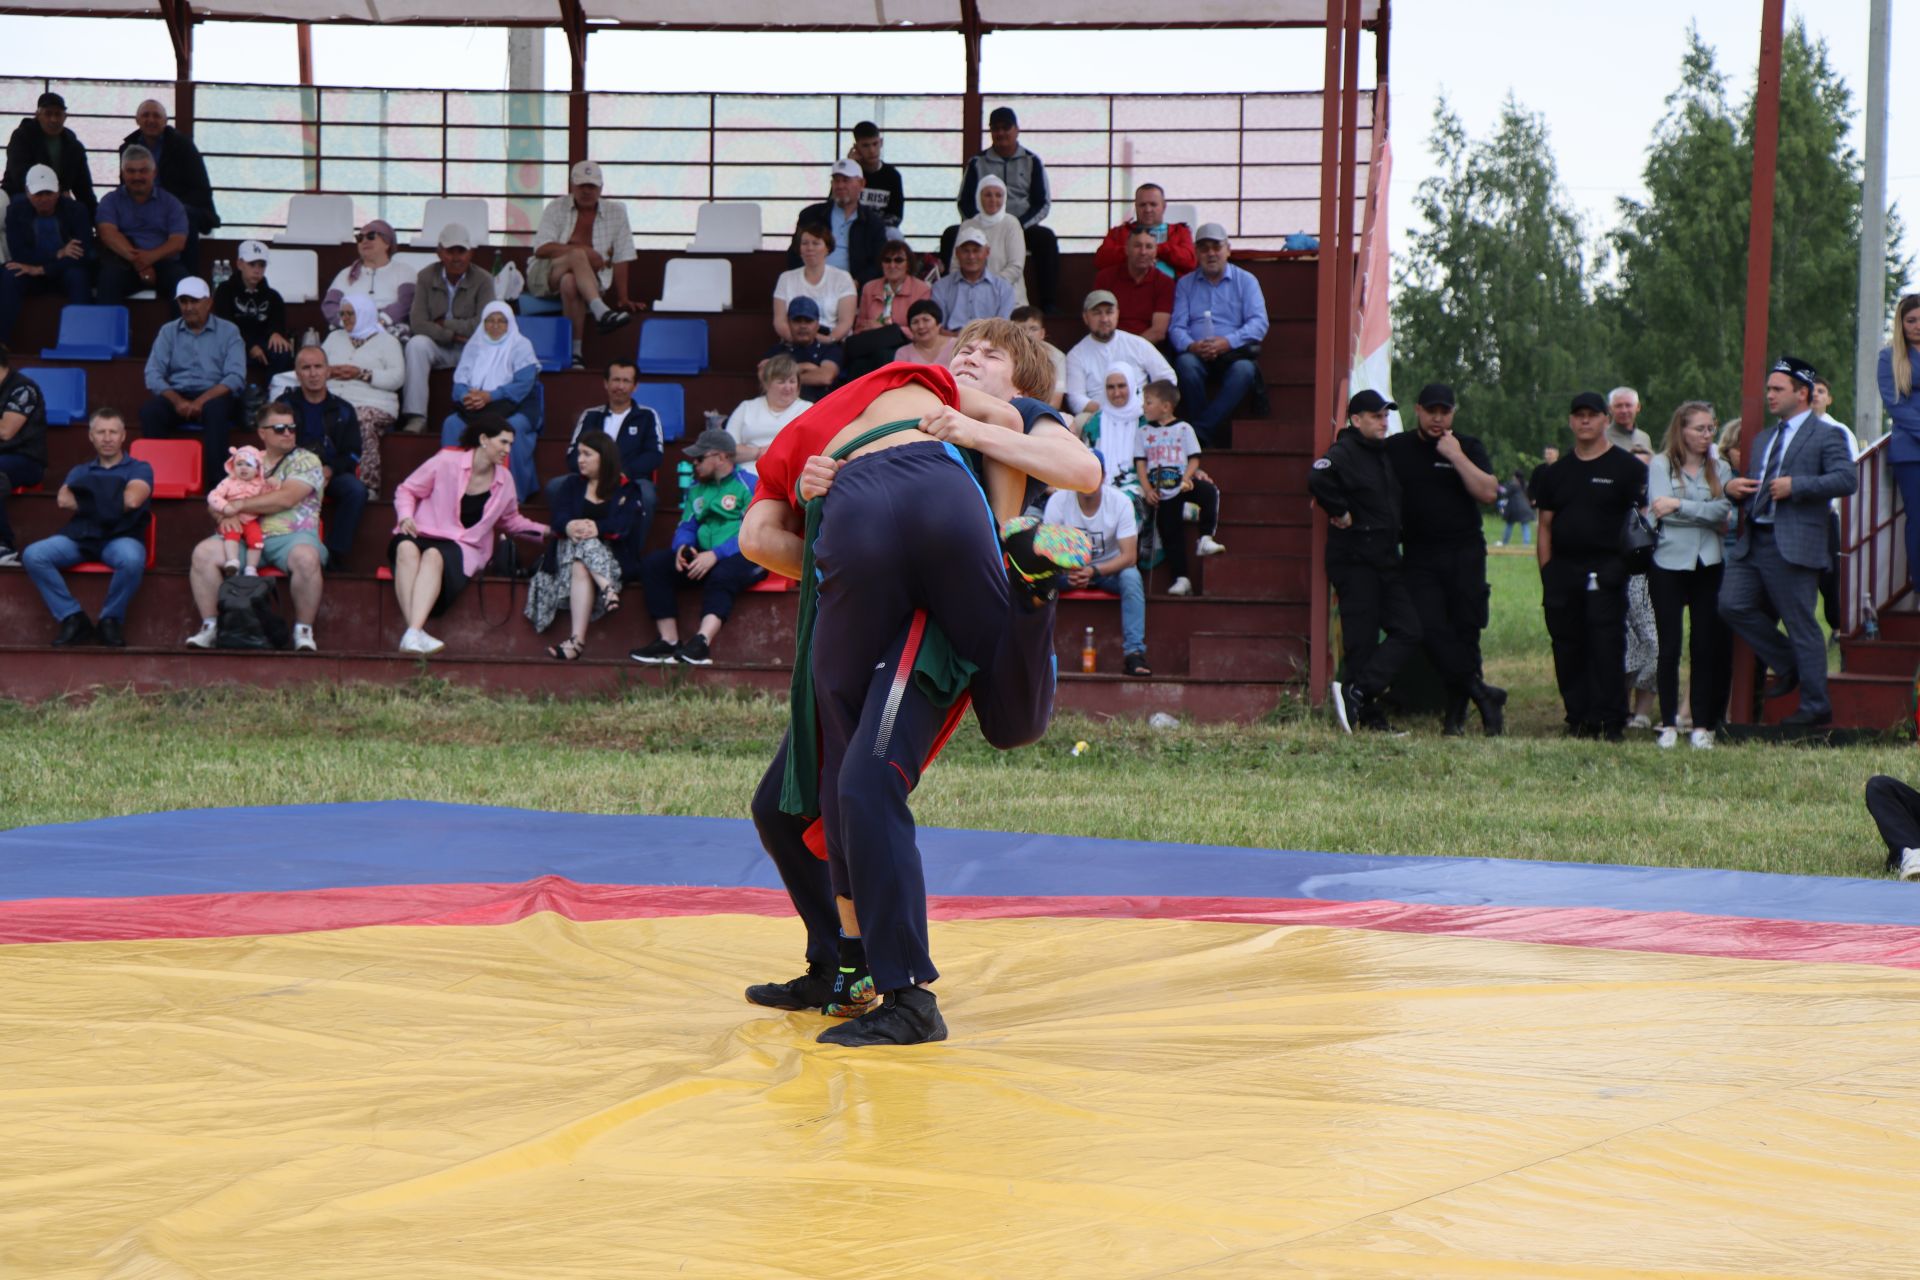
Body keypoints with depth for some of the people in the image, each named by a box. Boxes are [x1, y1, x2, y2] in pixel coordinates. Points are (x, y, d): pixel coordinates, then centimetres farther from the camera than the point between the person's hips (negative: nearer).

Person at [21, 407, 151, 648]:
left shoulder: (139, 469, 14)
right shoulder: (80, 472, 24)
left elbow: (132, 500, -8)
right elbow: (63, 500, 2)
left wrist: (88, 499, 2)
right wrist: (111, 500, -3)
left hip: (121, 536, -3)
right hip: (80, 535, 3)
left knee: (132, 560, -40)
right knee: (33, 556, -24)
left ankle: (111, 619, -16)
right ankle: (72, 618, -16)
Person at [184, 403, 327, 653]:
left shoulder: (306, 461, 5)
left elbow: (285, 499, -10)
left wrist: (238, 506, -5)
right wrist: (227, 517, -9)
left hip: (290, 536, -4)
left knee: (306, 557, -38)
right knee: (203, 553, -20)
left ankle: (304, 631, -23)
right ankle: (209, 627, -11)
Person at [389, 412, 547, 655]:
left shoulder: (504, 480, 13)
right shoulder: (447, 462, 0)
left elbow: (511, 521, 30)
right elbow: (406, 489, 8)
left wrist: (546, 530, 18)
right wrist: (406, 516, -11)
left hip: (463, 546, 1)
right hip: (423, 534, -1)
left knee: (434, 556, -37)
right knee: (407, 548, -40)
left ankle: (413, 634, -55)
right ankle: (414, 631, -52)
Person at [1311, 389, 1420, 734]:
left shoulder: (1385, 454, 17)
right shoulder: (1344, 453, -11)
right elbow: (1318, 479, -31)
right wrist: (1341, 512, -19)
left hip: (1387, 560, 9)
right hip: (1354, 560, -9)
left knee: (1408, 631, 0)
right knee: (1362, 640, -5)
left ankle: (1357, 693, -3)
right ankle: (1369, 715, -2)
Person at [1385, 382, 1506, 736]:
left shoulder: (1469, 447, 6)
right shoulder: (1396, 449, 9)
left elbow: (1488, 492, -7)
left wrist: (1455, 456, -11)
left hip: (1465, 552, 0)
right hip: (1419, 557, 0)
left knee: (1464, 632, 0)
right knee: (1430, 631, -15)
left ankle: (1456, 711, 8)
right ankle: (1482, 694, -10)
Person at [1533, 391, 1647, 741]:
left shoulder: (1626, 468, 2)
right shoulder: (1556, 472, 16)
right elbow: (1545, 527, 15)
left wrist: (1627, 565, -13)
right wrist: (1547, 573, 7)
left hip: (1606, 572, -5)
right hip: (1563, 570, 5)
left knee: (1607, 649, -10)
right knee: (1567, 650, 5)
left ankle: (1611, 722, -8)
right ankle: (1579, 720, 12)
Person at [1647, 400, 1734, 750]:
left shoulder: (1720, 469, 9)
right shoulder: (1660, 465, 2)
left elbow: (1724, 510, -5)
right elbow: (1658, 509, -11)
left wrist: (1679, 505, -11)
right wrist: (1708, 516, -8)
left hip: (1709, 564, 2)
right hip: (1669, 563, -2)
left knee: (1706, 646, 1)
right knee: (1669, 647, 0)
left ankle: (1702, 725, 4)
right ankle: (1668, 724, 5)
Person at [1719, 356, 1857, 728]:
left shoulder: (1825, 437, -2)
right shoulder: (1763, 439, 24)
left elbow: (1846, 480, -16)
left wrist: (1796, 485, -20)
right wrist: (1732, 486, 9)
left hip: (1792, 545, -8)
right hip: (1753, 541, 8)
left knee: (1801, 625, -3)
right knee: (1733, 605, -4)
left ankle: (1815, 707, 6)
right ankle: (1787, 667, 15)